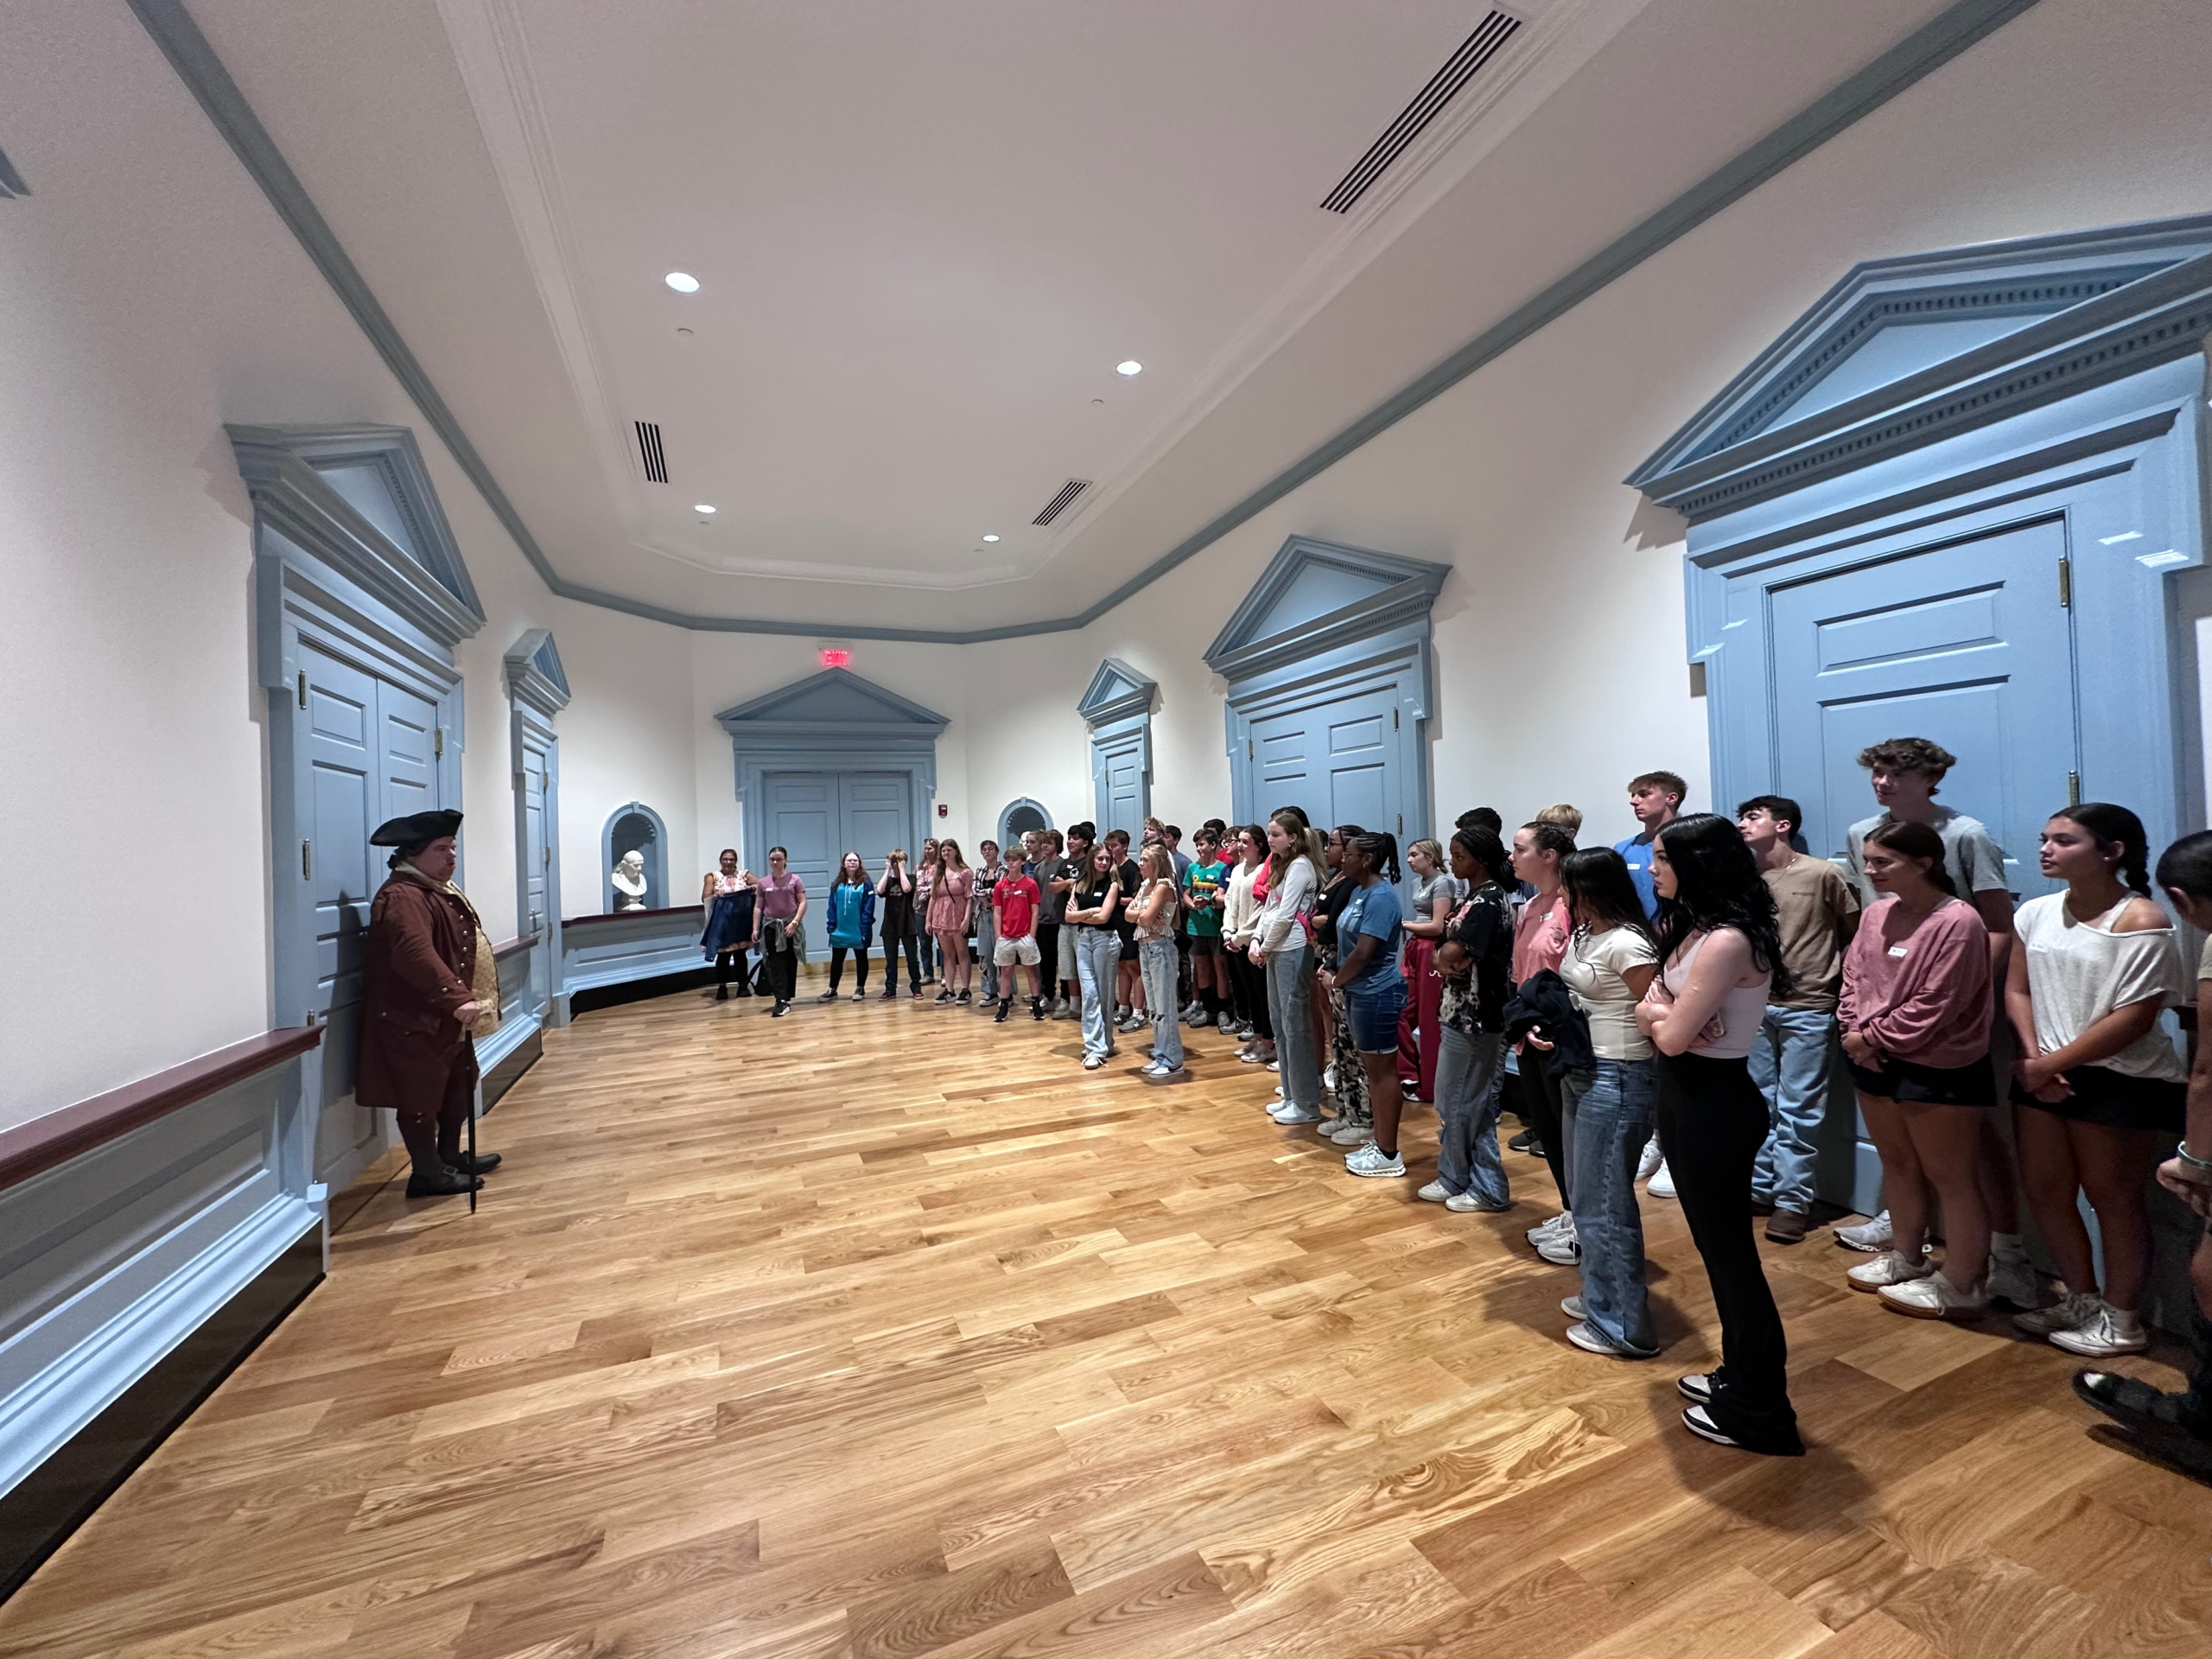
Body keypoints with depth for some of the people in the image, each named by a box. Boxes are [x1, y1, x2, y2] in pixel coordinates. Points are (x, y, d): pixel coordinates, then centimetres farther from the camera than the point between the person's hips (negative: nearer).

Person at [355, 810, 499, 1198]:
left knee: (458, 1086, 19)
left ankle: (450, 1156, 33)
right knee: (421, 1094, 2)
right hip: (414, 1020, -11)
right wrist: (458, 998, -45)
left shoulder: (439, 888, 12)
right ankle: (427, 1173, 14)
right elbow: (417, 955, -36)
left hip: (447, 1016, 11)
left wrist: (466, 999, 22)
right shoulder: (402, 897, -22)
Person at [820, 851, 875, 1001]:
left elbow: (868, 907, -12)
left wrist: (865, 927, -17)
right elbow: (832, 907, 5)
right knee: (836, 960, 10)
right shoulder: (837, 884, 5)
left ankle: (860, 988, 23)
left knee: (861, 959, 11)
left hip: (859, 930, -3)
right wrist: (831, 926, -3)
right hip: (840, 930, 4)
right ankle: (832, 990, 19)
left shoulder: (865, 883, -7)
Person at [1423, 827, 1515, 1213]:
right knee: (1453, 1101, 17)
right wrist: (1444, 959, -11)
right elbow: (1443, 951, 9)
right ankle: (1455, 1178, 30)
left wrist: (1446, 955, -5)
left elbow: (1450, 954, -26)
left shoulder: (1488, 901, -18)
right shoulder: (1471, 898, 12)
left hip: (1478, 1017, -10)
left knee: (1470, 1104, 2)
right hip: (1459, 1012, 10)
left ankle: (1489, 1188, 17)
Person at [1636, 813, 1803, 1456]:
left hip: (1715, 1105, -9)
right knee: (1715, 1246, 21)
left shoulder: (1726, 941, -24)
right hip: (1687, 1099, 10)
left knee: (1730, 1251, 6)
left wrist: (1664, 1015, -4)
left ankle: (1759, 1411, 24)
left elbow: (1673, 1037, -23)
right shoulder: (1692, 928, 6)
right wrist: (1661, 1009, -14)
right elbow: (1647, 1011, 6)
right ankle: (1741, 1375, 39)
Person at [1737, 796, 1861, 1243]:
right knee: (1757, 1103, 12)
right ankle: (1758, 1188, 23)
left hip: (1807, 1009, -4)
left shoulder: (1823, 874, -6)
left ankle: (1792, 1200, 12)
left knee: (1798, 1109, 2)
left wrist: (1839, 980, -1)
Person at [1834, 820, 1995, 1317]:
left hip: (1939, 1071, -7)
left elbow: (1933, 1009, -20)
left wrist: (1873, 1038, -13)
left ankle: (1961, 1288, 22)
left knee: (1951, 1178, 7)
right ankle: (1907, 1258, 38)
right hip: (1876, 1062, 8)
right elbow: (1853, 977, 7)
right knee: (1897, 1165, 21)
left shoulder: (1958, 922, -19)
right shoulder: (1877, 914, 4)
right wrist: (1856, 1034, -7)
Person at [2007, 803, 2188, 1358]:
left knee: (2112, 1197, 8)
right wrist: (2033, 1057, -9)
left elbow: (2133, 1020, -16)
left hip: (2125, 1082, -5)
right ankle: (2082, 1300, 32)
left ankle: (2122, 1320, 26)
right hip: (2045, 1075, 6)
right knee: (2044, 1191, 13)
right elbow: (2018, 989, 4)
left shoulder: (2141, 921, -14)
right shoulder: (2036, 912, 3)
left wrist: (2048, 1063, -14)